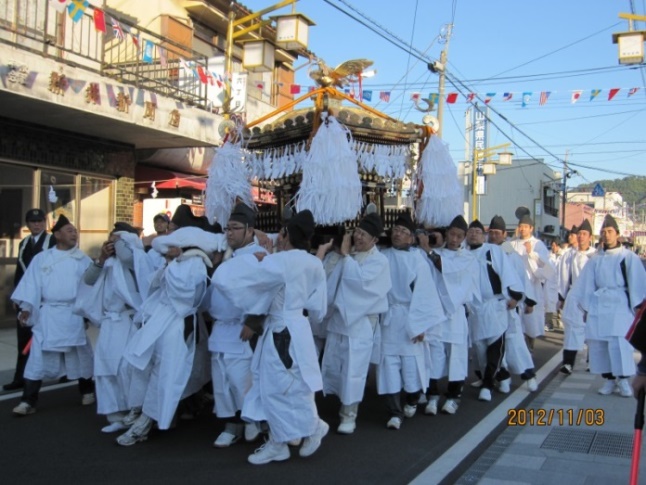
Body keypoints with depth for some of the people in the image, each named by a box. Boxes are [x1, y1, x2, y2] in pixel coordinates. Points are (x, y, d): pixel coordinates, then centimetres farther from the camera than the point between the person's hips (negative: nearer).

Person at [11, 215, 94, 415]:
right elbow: (32, 284, 1)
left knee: (80, 355, 12)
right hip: (48, 314, 0)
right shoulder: (41, 258, 4)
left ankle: (87, 391, 31)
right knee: (38, 356, -3)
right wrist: (26, 307, -7)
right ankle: (28, 401, 2)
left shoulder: (84, 261, 4)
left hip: (74, 315, 1)